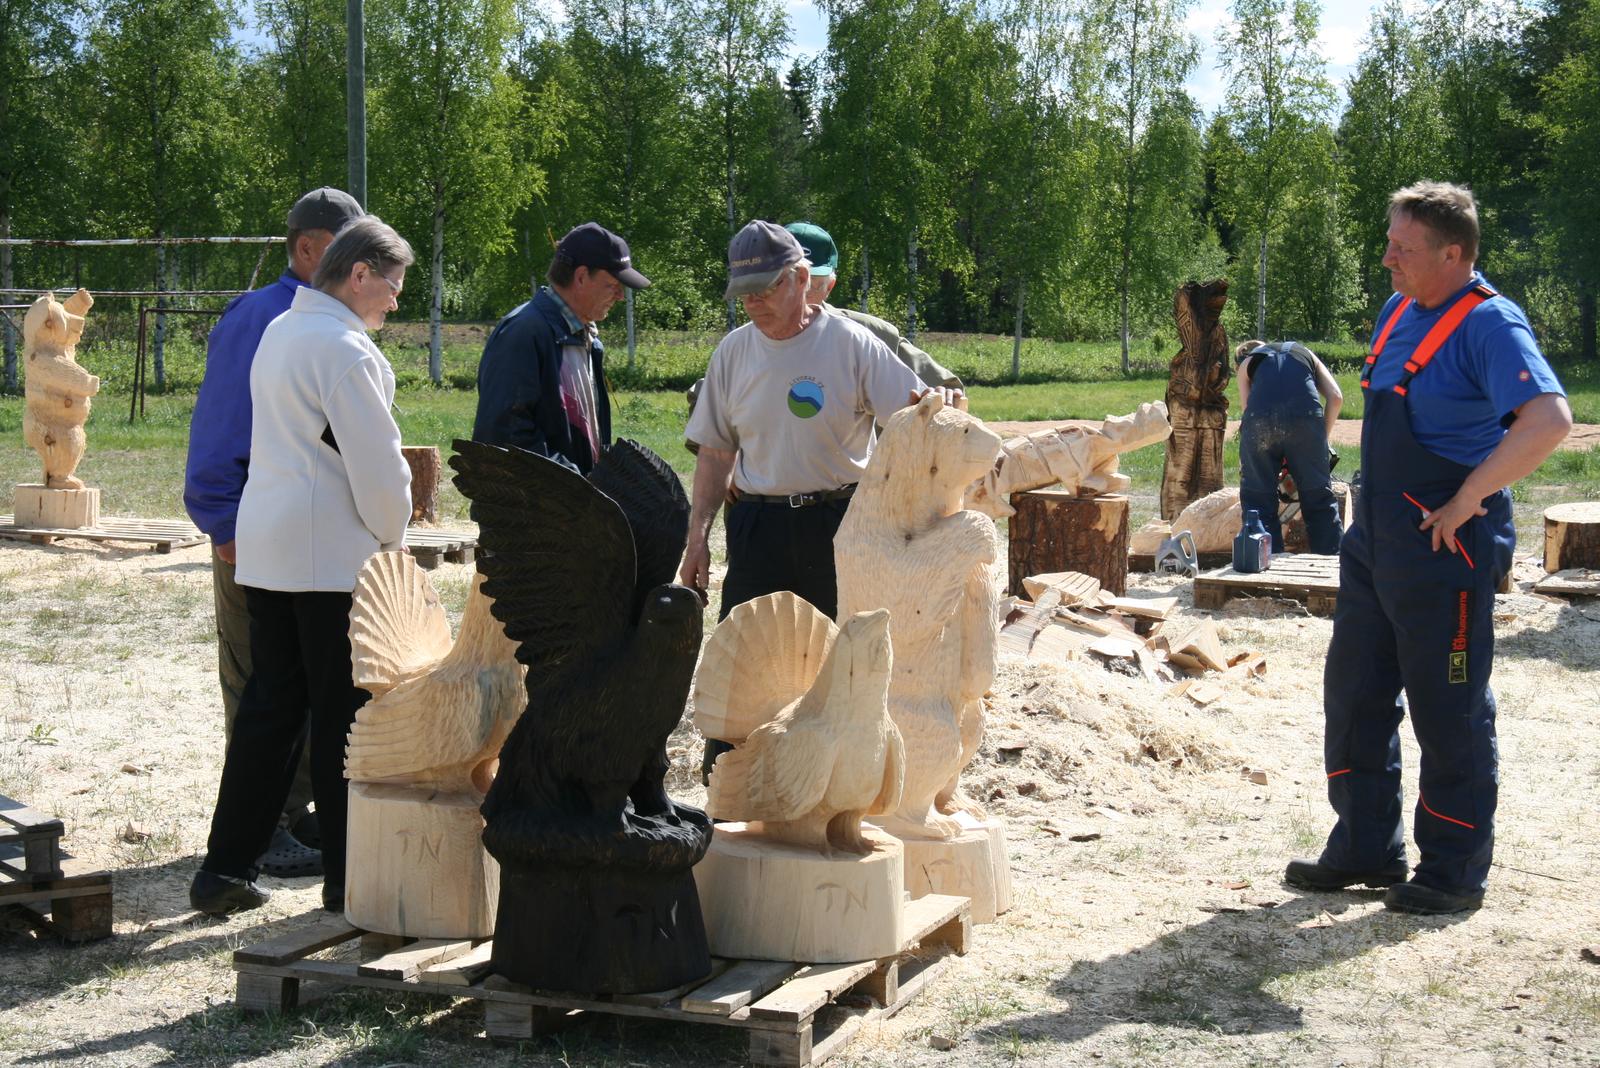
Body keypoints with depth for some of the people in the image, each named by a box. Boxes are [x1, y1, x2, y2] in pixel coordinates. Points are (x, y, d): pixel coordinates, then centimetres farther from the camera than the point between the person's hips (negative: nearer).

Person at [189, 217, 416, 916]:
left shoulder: (278, 333, 15)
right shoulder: (345, 349, -15)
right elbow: (377, 465, -16)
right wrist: (392, 538, 0)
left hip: (264, 549, 9)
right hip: (333, 556, -8)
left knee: (269, 707, 11)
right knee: (343, 714, 1)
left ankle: (226, 869, 11)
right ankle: (349, 876, 10)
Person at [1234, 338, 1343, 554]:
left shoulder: (1247, 363, 30)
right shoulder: (1305, 353, 34)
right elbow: (1336, 397, 17)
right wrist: (1323, 438, 24)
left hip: (1259, 419, -1)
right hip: (1305, 417, 1)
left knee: (1258, 501, 11)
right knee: (1319, 499, 13)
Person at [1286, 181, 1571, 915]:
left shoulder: (1488, 325, -16)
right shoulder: (1398, 314, 11)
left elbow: (1549, 420, -29)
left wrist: (1467, 501, -25)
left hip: (1445, 551, -9)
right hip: (1375, 543, 9)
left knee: (1448, 712, 1)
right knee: (1354, 695, 14)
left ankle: (1454, 873, 14)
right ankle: (1366, 849, 27)